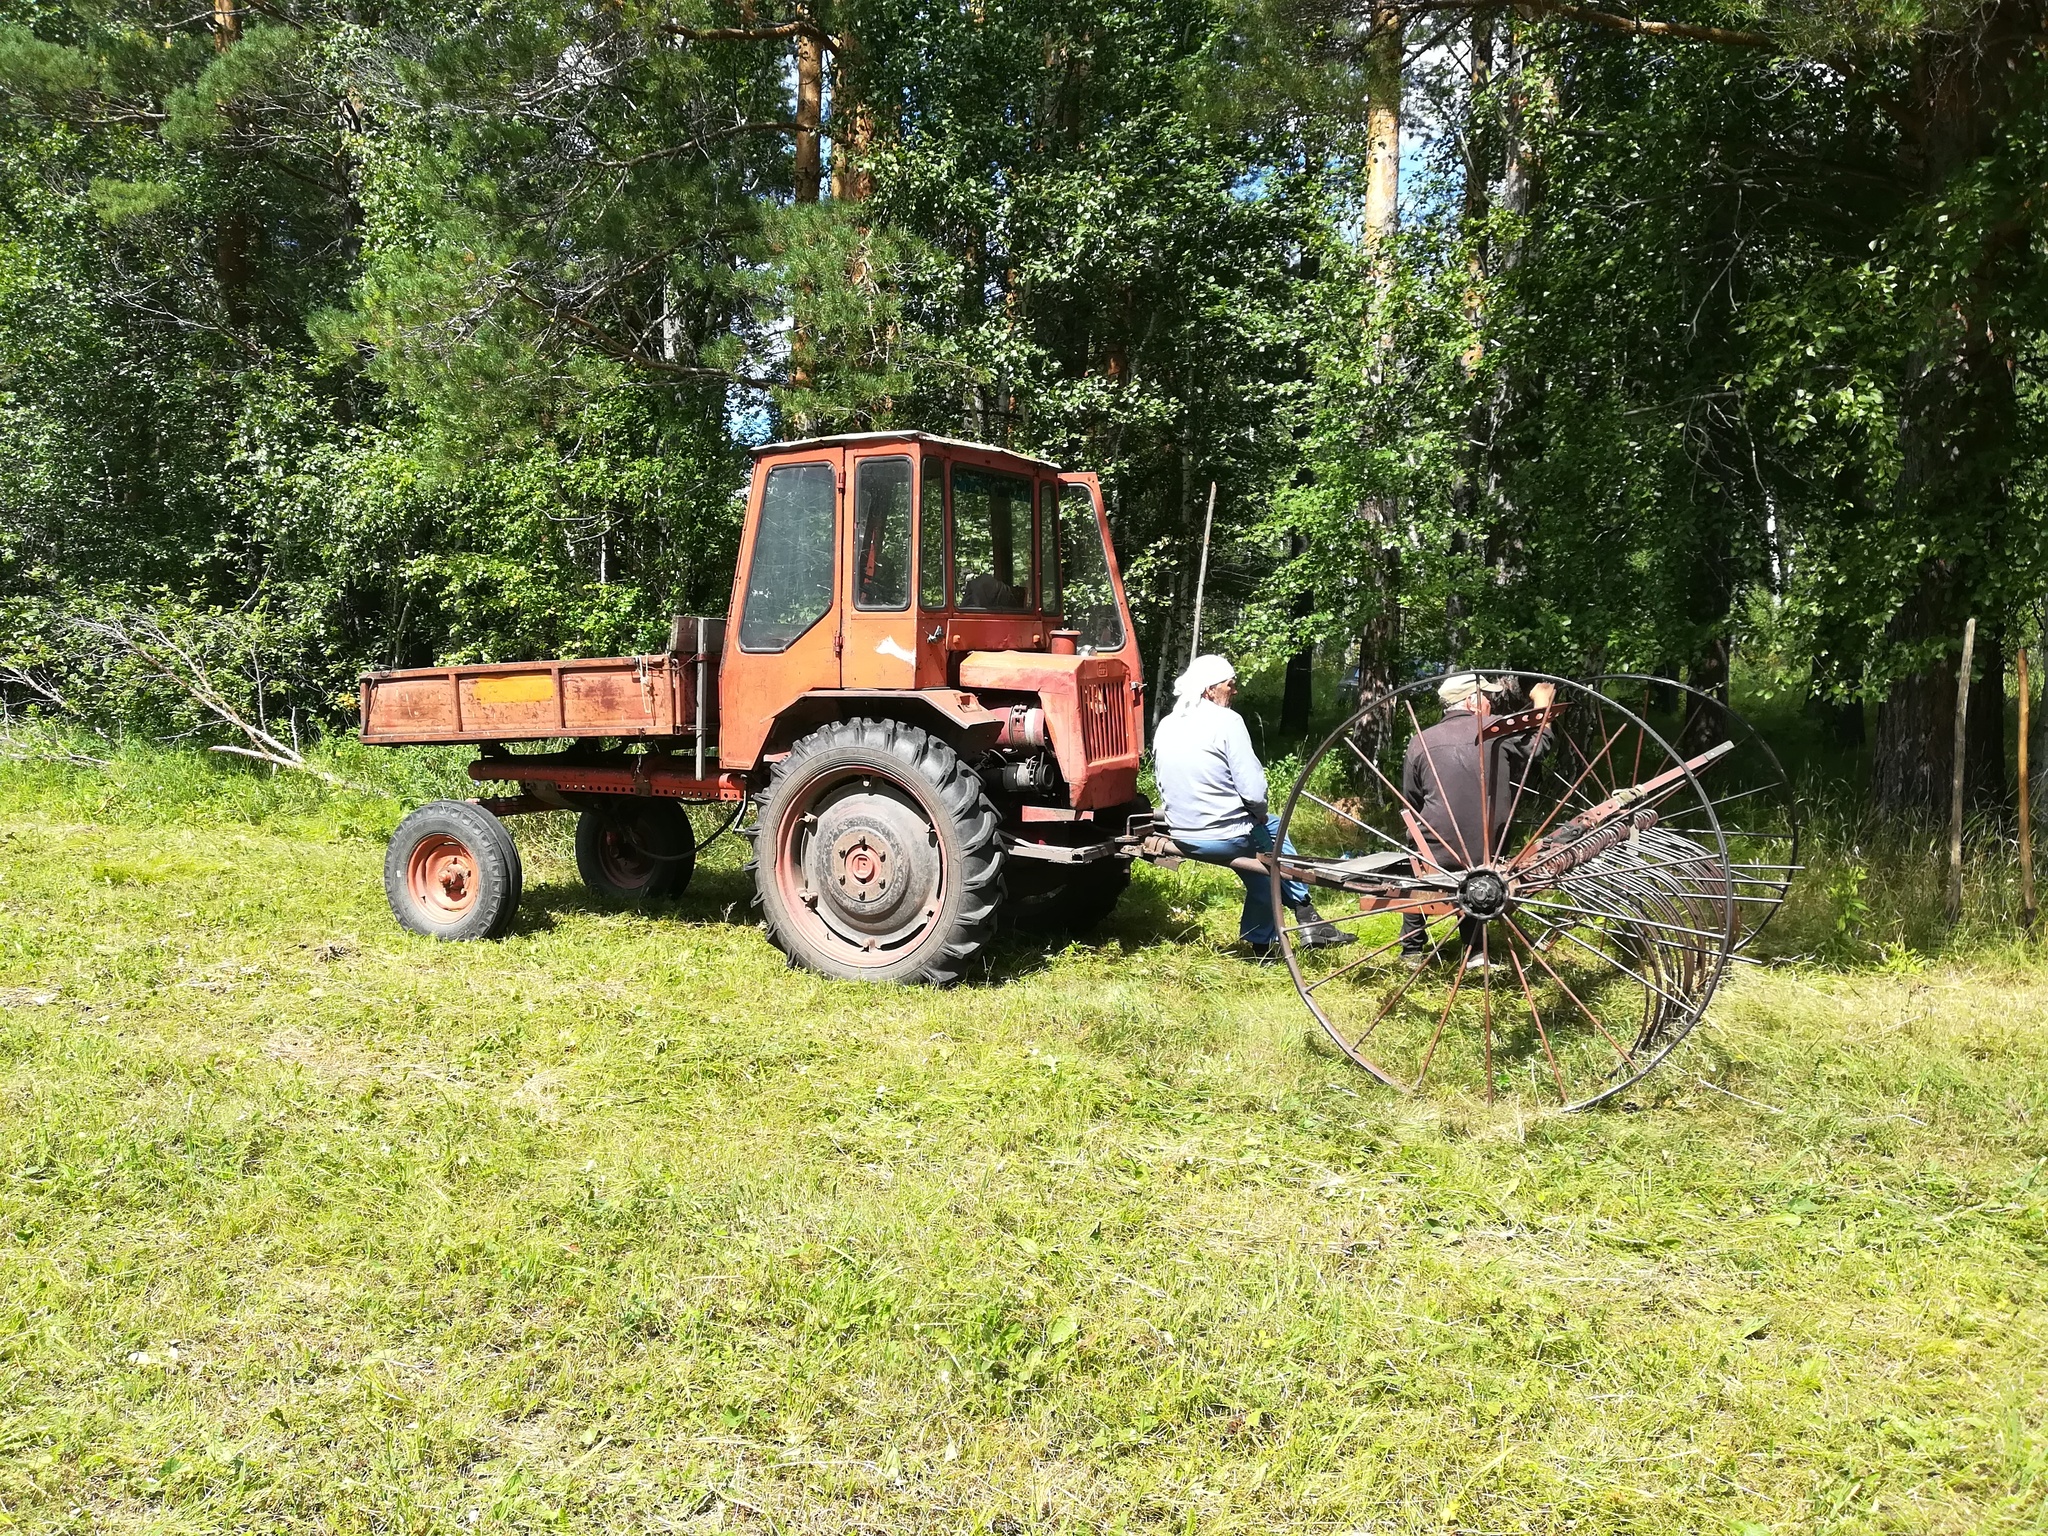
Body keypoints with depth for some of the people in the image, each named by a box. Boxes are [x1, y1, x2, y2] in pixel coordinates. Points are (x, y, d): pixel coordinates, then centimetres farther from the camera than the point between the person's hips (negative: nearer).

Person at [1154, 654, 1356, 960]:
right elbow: (1254, 791, -18)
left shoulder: (1165, 726, 7)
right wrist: (1259, 815, 4)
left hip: (1182, 837, 7)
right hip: (1226, 837, -7)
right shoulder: (1226, 721, -13)